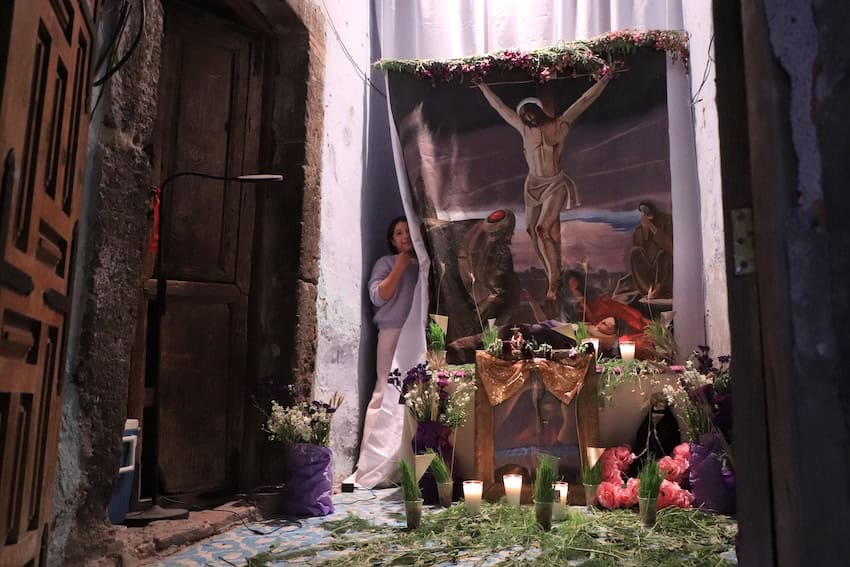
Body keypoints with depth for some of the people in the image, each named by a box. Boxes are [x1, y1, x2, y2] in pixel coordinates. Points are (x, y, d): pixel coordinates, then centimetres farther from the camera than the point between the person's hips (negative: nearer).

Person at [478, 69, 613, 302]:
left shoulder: (560, 125, -2)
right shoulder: (524, 129, 7)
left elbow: (584, 101, -1)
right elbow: (499, 106, 15)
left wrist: (604, 80, -4)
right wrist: (483, 86, 21)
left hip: (555, 185, -5)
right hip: (533, 185, 5)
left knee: (543, 229, -20)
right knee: (535, 233, 0)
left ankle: (554, 282, -13)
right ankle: (553, 279, 11)